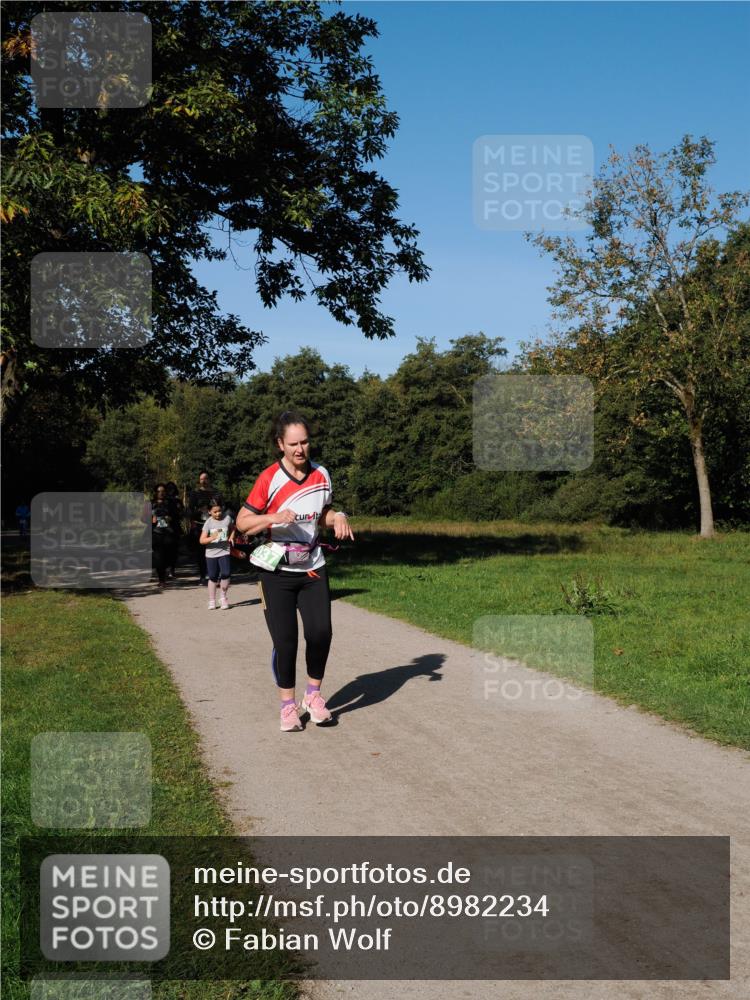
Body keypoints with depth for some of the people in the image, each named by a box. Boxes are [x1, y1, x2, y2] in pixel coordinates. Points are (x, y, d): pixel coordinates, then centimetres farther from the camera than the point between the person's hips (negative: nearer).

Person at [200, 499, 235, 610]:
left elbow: (233, 528, 20)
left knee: (226, 574, -15)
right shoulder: (209, 523, -8)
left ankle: (224, 598, 7)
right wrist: (212, 538, -29)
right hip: (211, 553, 0)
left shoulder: (227, 518, -3)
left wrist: (231, 537, 3)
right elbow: (202, 540, -12)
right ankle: (212, 601, 20)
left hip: (224, 551, 0)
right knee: (213, 577, 7)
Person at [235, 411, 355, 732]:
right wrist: (273, 517, -27)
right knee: (285, 641, -3)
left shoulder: (321, 475, 1)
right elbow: (242, 521, -10)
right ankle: (288, 706, 16)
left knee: (320, 632, -7)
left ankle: (313, 695, 16)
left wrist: (337, 517, -6)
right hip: (276, 573, -3)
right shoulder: (269, 479, -13)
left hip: (312, 568, 4)